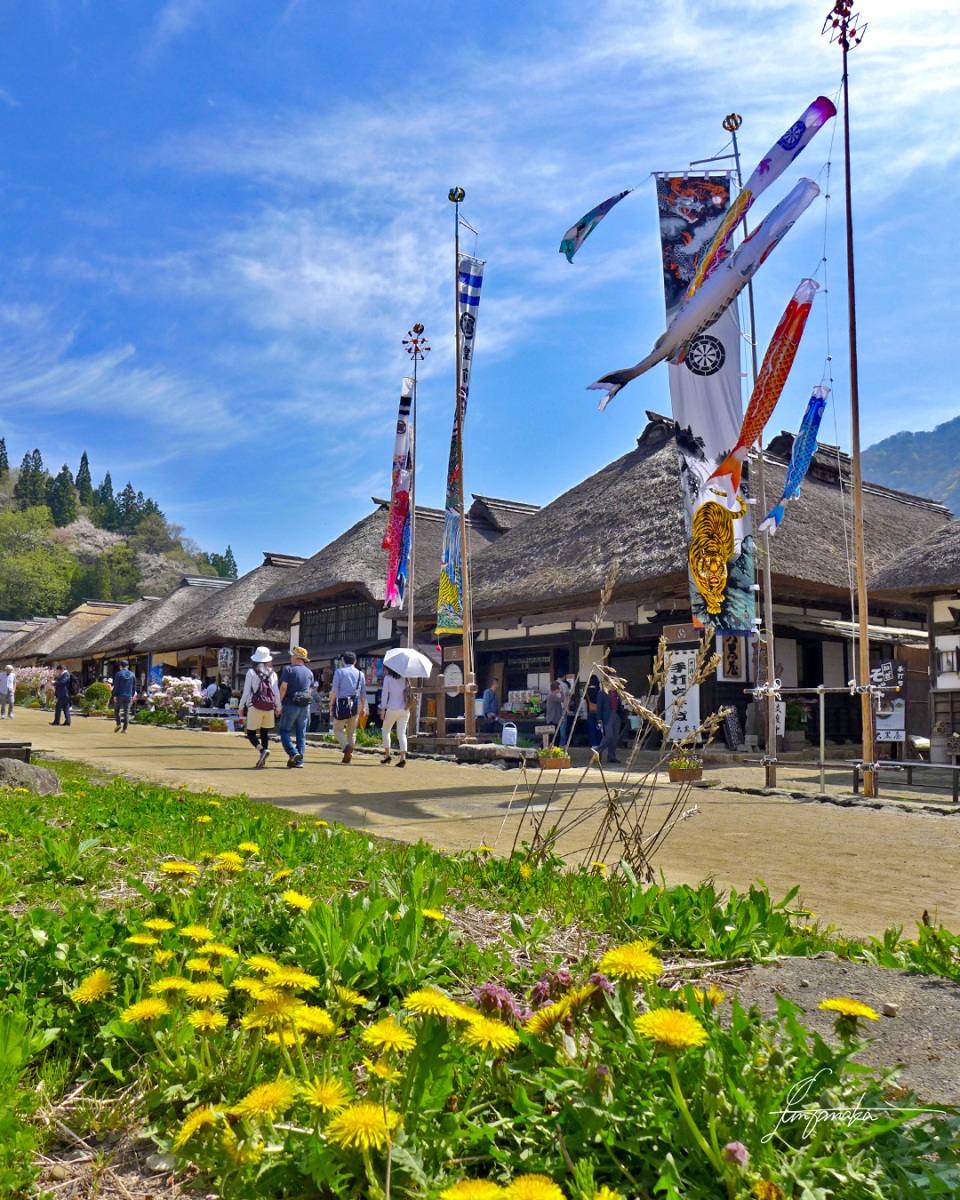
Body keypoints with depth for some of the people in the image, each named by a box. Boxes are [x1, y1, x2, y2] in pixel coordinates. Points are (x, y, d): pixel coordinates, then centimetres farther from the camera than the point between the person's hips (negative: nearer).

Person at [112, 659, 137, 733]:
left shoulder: (119, 674, -5)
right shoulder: (132, 674, 8)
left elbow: (116, 686, -8)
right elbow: (134, 686, 11)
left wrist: (115, 695, -5)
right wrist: (133, 695, 20)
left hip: (120, 696, -3)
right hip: (128, 697, 3)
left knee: (116, 710, 12)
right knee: (126, 712, 3)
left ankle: (118, 724, -6)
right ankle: (124, 729, -1)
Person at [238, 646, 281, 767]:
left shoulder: (251, 672, -2)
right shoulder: (272, 673, 7)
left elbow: (246, 692, -3)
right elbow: (276, 692, 6)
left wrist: (241, 706, 7)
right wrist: (278, 707, 14)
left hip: (255, 706, -4)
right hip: (269, 707, 4)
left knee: (251, 732, 2)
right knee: (265, 733, 11)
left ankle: (263, 750, -22)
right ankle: (262, 760, 10)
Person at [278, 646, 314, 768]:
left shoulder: (288, 669, -5)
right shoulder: (309, 672, 12)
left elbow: (284, 687, -11)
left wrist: (279, 703, -6)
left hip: (291, 704, -5)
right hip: (305, 706, 5)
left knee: (284, 731, 3)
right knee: (301, 734, 8)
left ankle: (293, 753, -15)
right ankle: (299, 761, 7)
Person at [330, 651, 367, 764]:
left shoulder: (339, 671, 0)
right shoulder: (360, 674, 12)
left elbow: (334, 690, -8)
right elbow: (363, 693, 13)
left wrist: (331, 704, -3)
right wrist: (363, 707, 19)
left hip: (342, 703, -4)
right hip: (356, 704, 4)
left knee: (337, 729, 3)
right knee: (351, 731, 12)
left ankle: (346, 747, -21)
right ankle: (348, 755, 11)